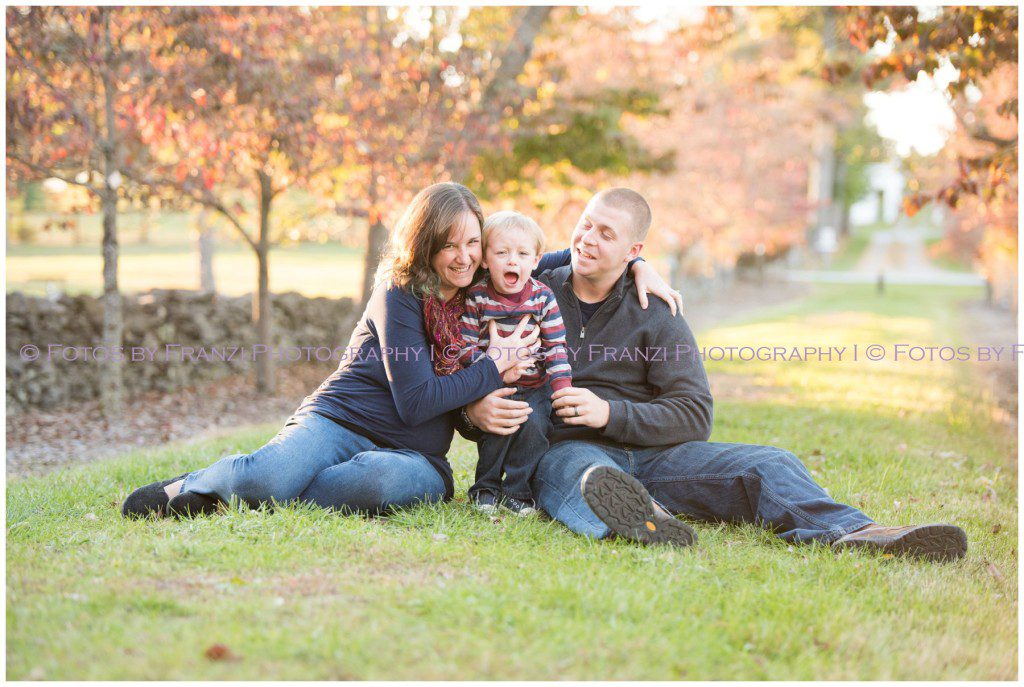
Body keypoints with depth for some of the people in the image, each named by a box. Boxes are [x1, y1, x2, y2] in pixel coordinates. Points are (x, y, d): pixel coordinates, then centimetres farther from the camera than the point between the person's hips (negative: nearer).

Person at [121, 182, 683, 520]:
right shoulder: (399, 295, -6)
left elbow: (573, 258, 25)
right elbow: (416, 400, -13)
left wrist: (634, 263, 8)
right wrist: (493, 368, -7)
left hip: (413, 455, 4)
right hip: (337, 421, -4)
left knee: (382, 479, -38)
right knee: (270, 475, -37)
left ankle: (248, 490, -18)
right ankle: (191, 486, -3)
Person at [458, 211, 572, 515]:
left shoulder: (543, 298, -2)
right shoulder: (476, 297, -7)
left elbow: (556, 347, -1)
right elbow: (466, 346, -8)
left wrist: (563, 388, -11)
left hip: (535, 387, 1)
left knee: (535, 423, -22)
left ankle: (517, 491, -3)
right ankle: (485, 487, 0)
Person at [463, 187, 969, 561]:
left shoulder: (655, 316, 10)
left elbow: (694, 415, 2)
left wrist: (611, 413, -14)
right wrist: (476, 408, -14)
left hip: (651, 452, 3)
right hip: (566, 449, -3)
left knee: (768, 466, -20)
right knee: (580, 472, -41)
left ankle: (854, 535, -46)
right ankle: (637, 517, -76)